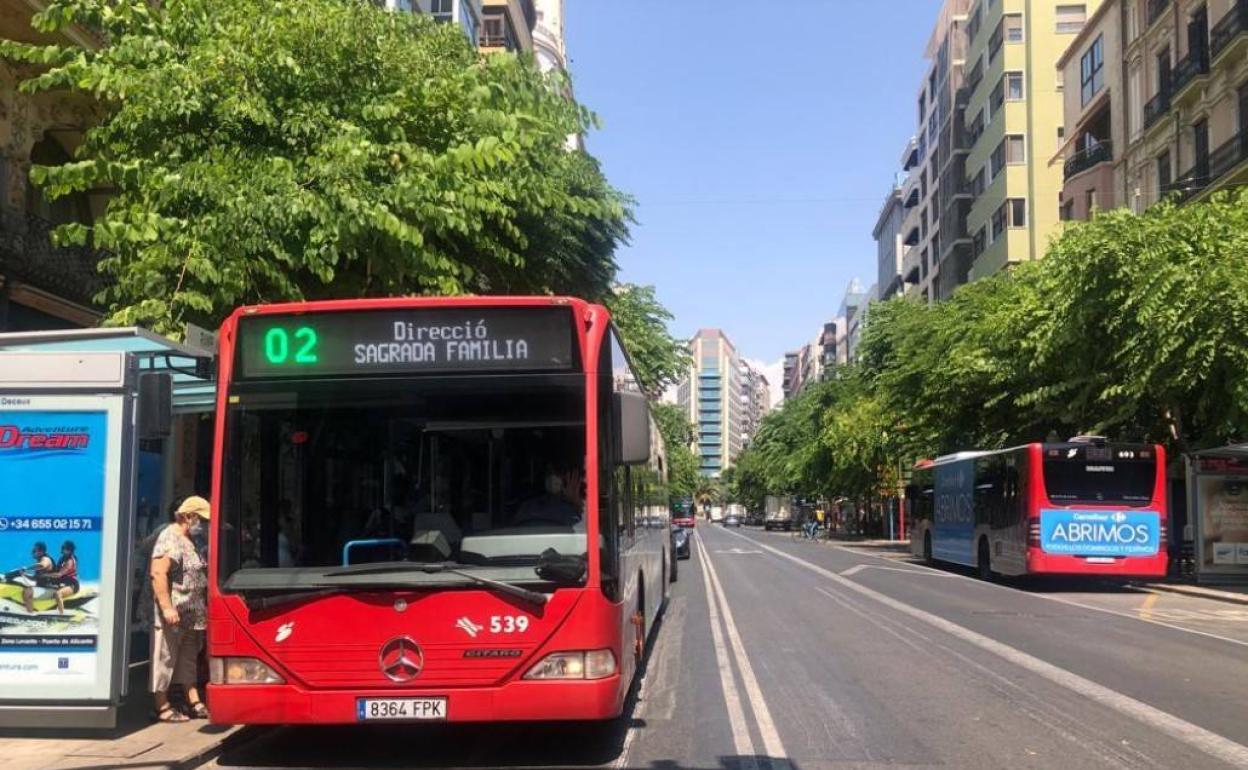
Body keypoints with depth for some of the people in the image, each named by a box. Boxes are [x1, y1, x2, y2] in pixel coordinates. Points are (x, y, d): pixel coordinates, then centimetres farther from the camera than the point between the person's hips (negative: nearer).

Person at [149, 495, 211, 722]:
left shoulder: (191, 541, 16)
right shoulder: (169, 539, -13)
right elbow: (158, 574, -22)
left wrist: (204, 608, 22)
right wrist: (167, 607, -26)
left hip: (192, 616, 10)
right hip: (173, 614, -10)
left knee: (189, 658, 14)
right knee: (165, 659, -1)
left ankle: (194, 703, 21)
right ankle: (162, 707, 6)